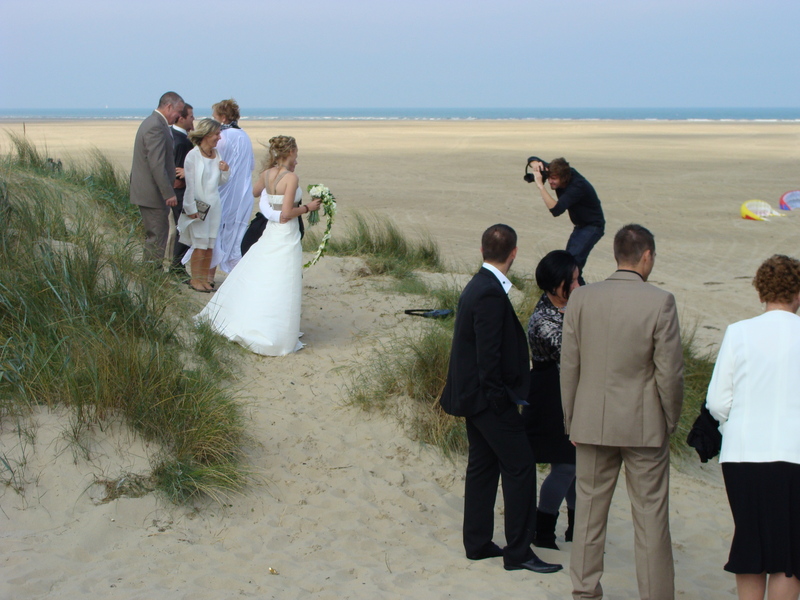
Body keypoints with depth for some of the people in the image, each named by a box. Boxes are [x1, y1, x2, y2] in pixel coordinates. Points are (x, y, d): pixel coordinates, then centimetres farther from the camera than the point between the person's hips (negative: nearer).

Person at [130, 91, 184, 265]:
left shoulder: (151, 122, 15)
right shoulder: (156, 127, -19)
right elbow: (157, 164, -24)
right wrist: (169, 193, -23)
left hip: (145, 191, 11)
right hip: (153, 193, -11)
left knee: (153, 235, 17)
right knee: (157, 236, -6)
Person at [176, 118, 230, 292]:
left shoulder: (216, 154, 7)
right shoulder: (193, 156, -10)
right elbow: (190, 185, -10)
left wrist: (225, 171, -5)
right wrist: (192, 209, -11)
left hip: (214, 205, 6)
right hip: (198, 205, -6)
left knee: (210, 245, 6)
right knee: (200, 245, -3)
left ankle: (204, 279, 15)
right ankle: (195, 280, 8)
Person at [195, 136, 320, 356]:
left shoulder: (266, 175, 3)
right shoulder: (291, 178, -17)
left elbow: (254, 192, 25)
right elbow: (287, 213, -21)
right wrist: (308, 207, -7)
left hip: (269, 233, 7)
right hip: (286, 236, -7)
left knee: (255, 278, 18)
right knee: (280, 287, -2)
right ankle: (275, 337, 2)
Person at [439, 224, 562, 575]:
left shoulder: (478, 286, 10)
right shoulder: (491, 294, -22)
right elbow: (488, 355, -24)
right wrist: (499, 399, -17)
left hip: (473, 396, 10)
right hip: (489, 397, -10)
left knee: (483, 465, 16)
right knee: (519, 466, -4)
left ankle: (477, 544, 24)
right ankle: (518, 552, 2)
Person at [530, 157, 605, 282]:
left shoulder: (577, 186, -32)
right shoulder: (561, 172, -9)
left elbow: (556, 210, -43)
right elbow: (533, 160, 3)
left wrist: (540, 185, -41)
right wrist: (536, 165, -23)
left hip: (593, 226, -9)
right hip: (580, 226, 9)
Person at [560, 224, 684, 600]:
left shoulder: (581, 299, -3)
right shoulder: (660, 303, -12)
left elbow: (569, 366, 0)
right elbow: (670, 372, -10)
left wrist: (571, 421, 10)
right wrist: (671, 421, 5)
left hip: (593, 424, 3)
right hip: (645, 427, -3)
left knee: (589, 512, 14)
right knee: (650, 517, 6)